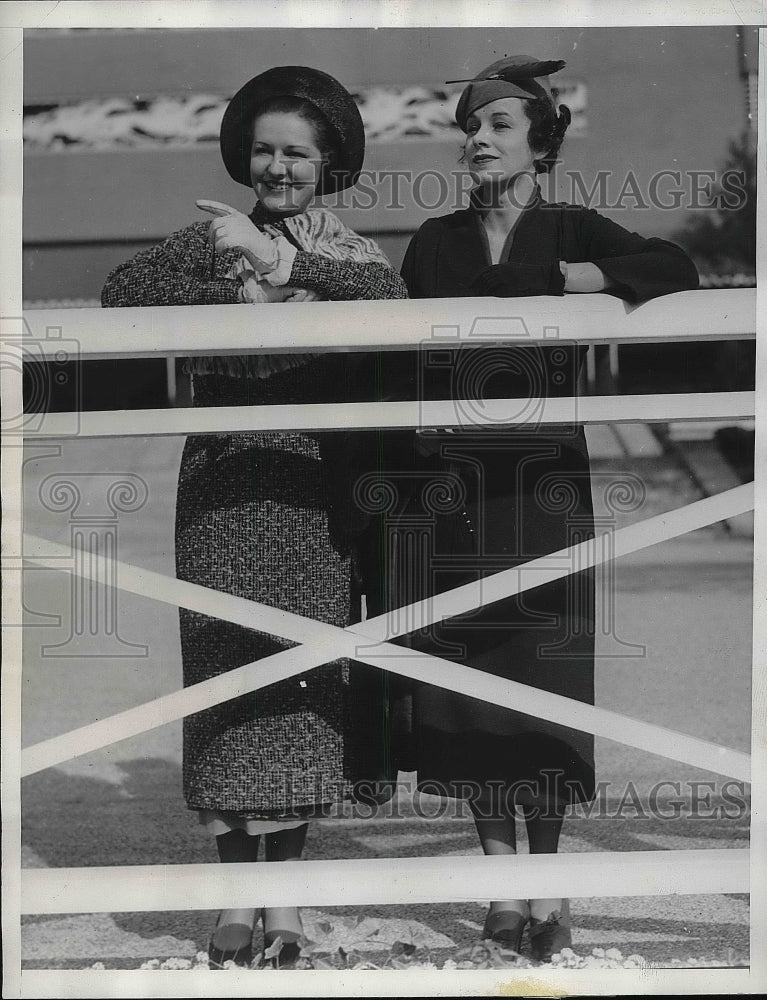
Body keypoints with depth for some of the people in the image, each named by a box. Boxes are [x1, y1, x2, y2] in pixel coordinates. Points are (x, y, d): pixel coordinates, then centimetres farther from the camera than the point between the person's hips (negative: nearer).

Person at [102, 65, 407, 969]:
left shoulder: (349, 249, 8)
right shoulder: (215, 238, 7)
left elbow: (389, 295, -16)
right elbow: (122, 289, -9)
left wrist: (279, 261, -25)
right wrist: (237, 293, -17)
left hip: (313, 486, 0)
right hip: (225, 484, 0)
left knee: (301, 676, 0)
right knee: (228, 674, -2)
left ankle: (286, 894, 10)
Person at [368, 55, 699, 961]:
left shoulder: (572, 233, 5)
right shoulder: (434, 243, 12)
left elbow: (677, 269, -8)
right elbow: (400, 368, 11)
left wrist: (566, 276, -16)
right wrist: (389, 479, 2)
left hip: (542, 486, -2)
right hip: (447, 487, 2)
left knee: (540, 678, -3)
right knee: (467, 678, 1)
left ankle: (547, 886, 6)